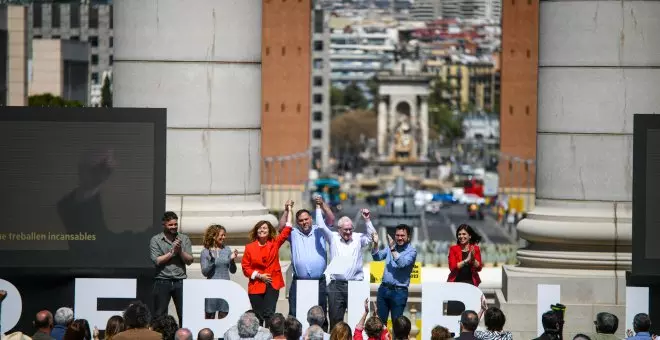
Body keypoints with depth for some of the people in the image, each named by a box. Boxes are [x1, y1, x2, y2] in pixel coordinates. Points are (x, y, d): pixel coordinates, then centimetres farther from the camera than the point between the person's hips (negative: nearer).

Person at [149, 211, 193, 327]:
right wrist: (172, 252, -9)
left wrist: (180, 251, -12)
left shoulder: (184, 239, 10)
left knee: (184, 314, -2)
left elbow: (189, 261, 4)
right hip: (162, 281, -1)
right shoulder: (156, 240, 4)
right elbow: (156, 261, -7)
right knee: (159, 315, 2)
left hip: (180, 281, 1)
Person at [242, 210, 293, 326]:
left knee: (269, 313, -13)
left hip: (272, 285, 0)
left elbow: (286, 230, 6)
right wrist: (259, 276, -7)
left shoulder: (274, 244, 6)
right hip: (256, 286, 0)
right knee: (258, 316, 2)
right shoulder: (250, 247, 3)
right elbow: (245, 267, 4)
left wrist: (289, 210, 9)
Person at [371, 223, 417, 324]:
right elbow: (377, 257, 6)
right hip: (384, 288, 5)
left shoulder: (411, 251, -6)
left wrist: (392, 249, -26)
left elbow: (402, 263, -20)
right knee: (380, 320, 6)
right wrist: (375, 244, -10)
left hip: (399, 291, -5)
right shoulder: (390, 246, 11)